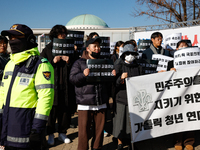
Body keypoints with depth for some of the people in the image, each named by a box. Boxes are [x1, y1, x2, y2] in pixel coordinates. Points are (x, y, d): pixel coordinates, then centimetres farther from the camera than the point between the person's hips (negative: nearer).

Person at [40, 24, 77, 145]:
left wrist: (69, 61, -8)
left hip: (66, 85, 2)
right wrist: (53, 61, -12)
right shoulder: (48, 49, 6)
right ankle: (51, 134, 15)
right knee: (52, 110, 0)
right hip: (52, 85, -2)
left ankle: (62, 133, 21)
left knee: (66, 110, 6)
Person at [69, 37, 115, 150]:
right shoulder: (79, 63, 5)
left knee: (99, 128, 11)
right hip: (85, 103, -4)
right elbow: (72, 78, -5)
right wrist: (83, 75, -23)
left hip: (101, 103, 4)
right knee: (84, 130, 0)